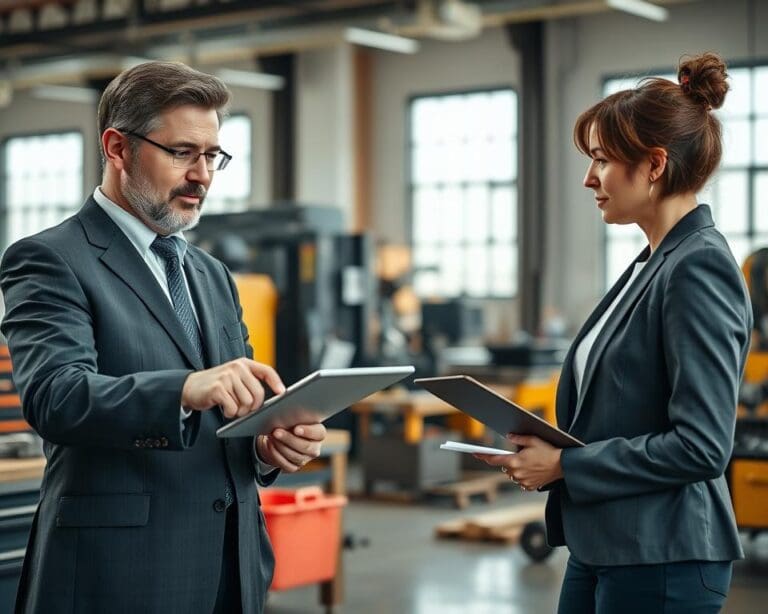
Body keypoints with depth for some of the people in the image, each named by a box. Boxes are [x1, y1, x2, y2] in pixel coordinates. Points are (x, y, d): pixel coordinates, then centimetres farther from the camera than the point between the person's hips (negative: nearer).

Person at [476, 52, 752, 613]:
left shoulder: (699, 269, -16)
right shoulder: (653, 265, 11)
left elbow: (701, 446, -21)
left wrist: (564, 465, -15)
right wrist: (542, 450, 2)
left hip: (661, 563, -9)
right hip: (601, 547, 9)